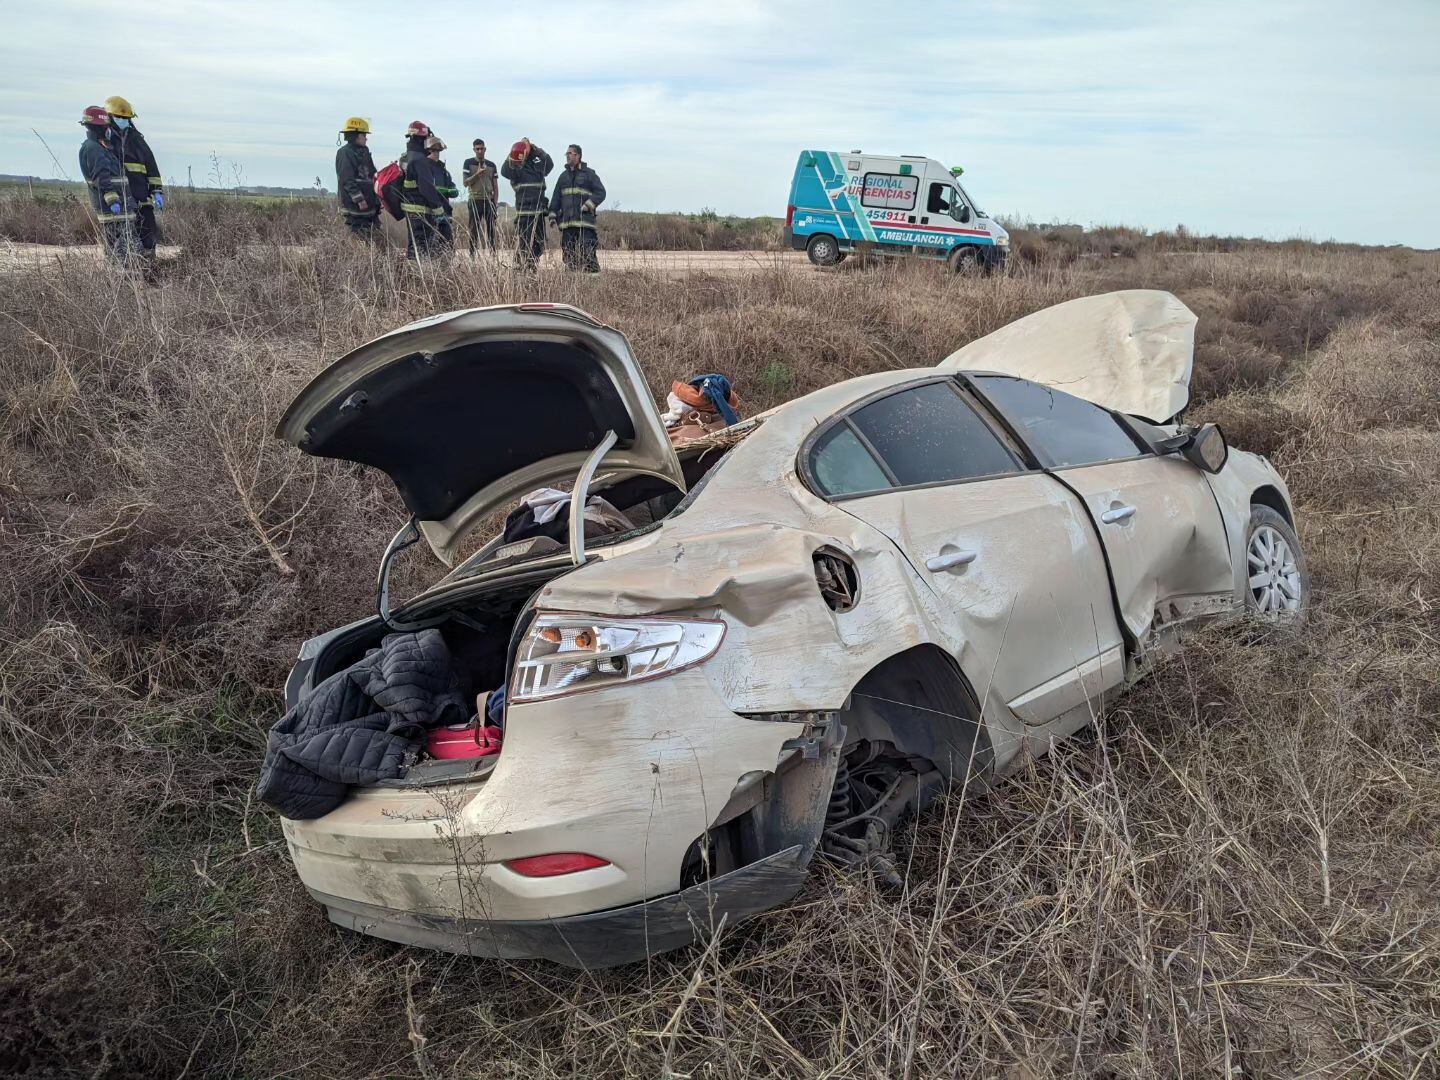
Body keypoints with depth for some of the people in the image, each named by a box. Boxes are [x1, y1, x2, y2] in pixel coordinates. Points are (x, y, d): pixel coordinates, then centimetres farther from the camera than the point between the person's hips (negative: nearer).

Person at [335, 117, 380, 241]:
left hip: (369, 202, 9)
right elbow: (347, 179, -18)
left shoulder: (363, 152, 19)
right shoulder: (345, 153, -10)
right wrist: (359, 199, -23)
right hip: (354, 206, -9)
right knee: (358, 239, -9)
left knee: (375, 236, 9)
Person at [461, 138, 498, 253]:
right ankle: (472, 255, -2)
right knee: (474, 231, -3)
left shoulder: (491, 165, 12)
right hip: (475, 201, -2)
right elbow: (465, 183, -3)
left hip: (489, 201, 2)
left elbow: (495, 186, 12)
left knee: (491, 230, 0)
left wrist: (495, 202, 1)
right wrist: (477, 174, -16)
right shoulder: (468, 163, 4)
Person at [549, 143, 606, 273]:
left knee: (587, 251, -14)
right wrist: (553, 214, 9)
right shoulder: (564, 176, 19)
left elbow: (601, 192, -1)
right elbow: (556, 197, 19)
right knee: (568, 253, 5)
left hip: (584, 222, -5)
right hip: (567, 222, 5)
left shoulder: (589, 174, 4)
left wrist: (588, 205, -13)